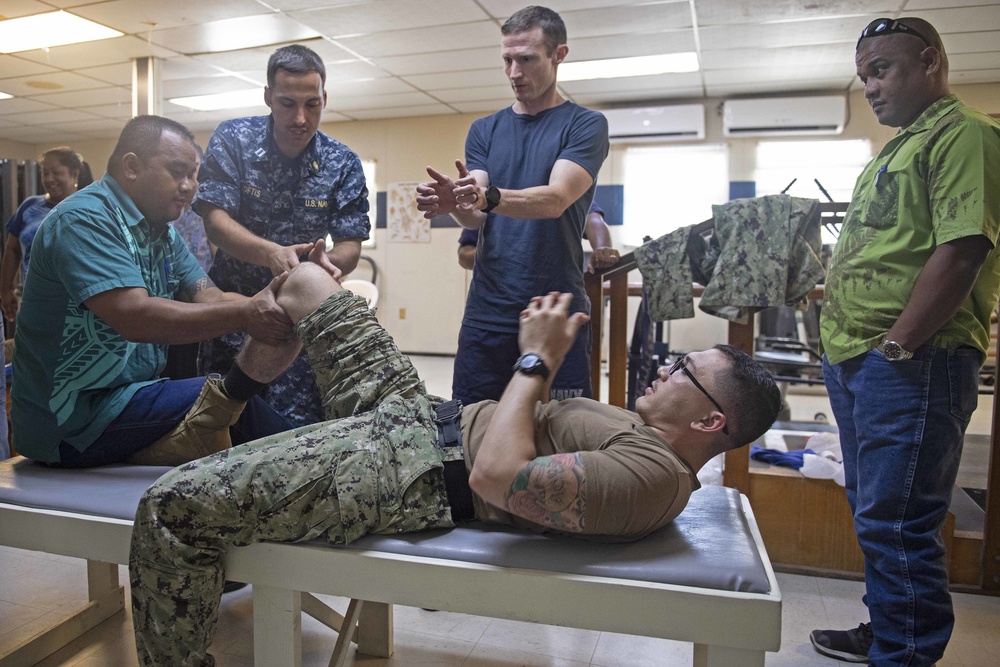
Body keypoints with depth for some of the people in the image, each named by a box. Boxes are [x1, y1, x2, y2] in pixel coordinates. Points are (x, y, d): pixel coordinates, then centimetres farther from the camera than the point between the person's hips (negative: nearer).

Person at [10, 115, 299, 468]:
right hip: (70, 421, -9)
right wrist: (244, 316, -33)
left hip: (131, 393, 9)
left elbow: (211, 300, -2)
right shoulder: (84, 220, -17)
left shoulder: (163, 233, 11)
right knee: (230, 400, -23)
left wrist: (268, 304, -21)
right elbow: (135, 317, -30)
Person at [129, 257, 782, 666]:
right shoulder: (650, 432, 10)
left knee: (171, 504, -19)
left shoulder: (655, 476, -22)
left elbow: (496, 476, -32)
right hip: (424, 408, 10)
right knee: (306, 278, 17)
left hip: (418, 471, -10)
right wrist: (548, 355, 8)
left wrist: (538, 360, -21)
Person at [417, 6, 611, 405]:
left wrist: (489, 197, -33)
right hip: (487, 312, 3)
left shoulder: (585, 125, 1)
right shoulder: (484, 130, 13)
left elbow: (556, 199, -16)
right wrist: (454, 203, -22)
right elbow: (475, 218, 1)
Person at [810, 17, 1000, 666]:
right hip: (855, 361, 10)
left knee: (897, 522, -4)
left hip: (910, 363, -10)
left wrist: (896, 345, -20)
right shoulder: (896, 149, 22)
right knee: (874, 511, 18)